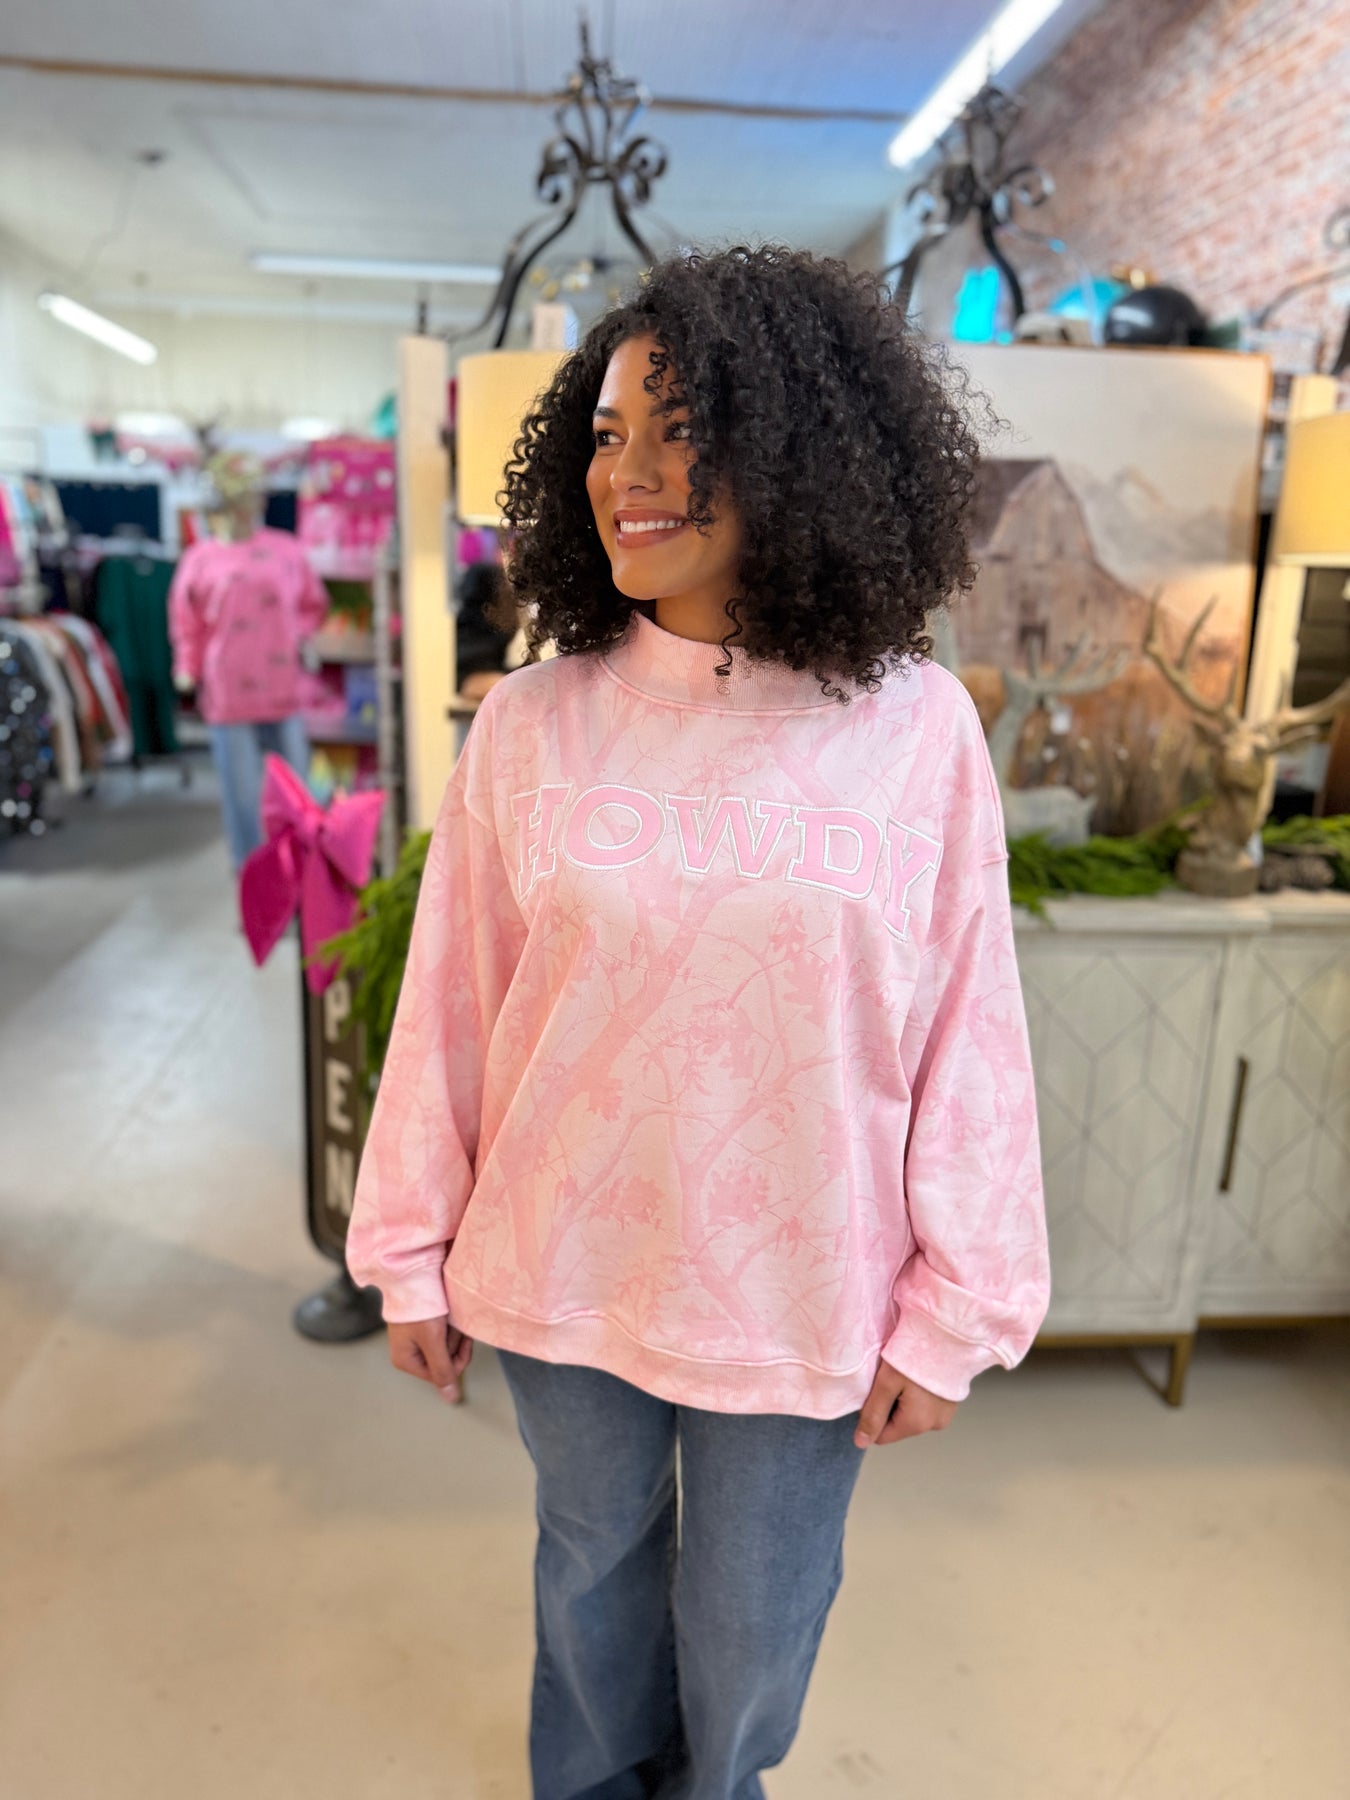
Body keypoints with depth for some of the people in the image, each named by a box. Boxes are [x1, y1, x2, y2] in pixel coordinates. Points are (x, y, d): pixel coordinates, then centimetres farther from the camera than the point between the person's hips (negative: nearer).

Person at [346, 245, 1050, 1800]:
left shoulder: (916, 728, -12)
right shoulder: (531, 723, -9)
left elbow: (967, 1037, -7)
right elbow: (449, 1005, -3)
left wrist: (952, 1314, -3)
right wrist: (410, 1252, 3)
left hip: (800, 1299, 0)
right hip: (561, 1274, 1)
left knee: (753, 1626, 22)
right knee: (592, 1559, 26)